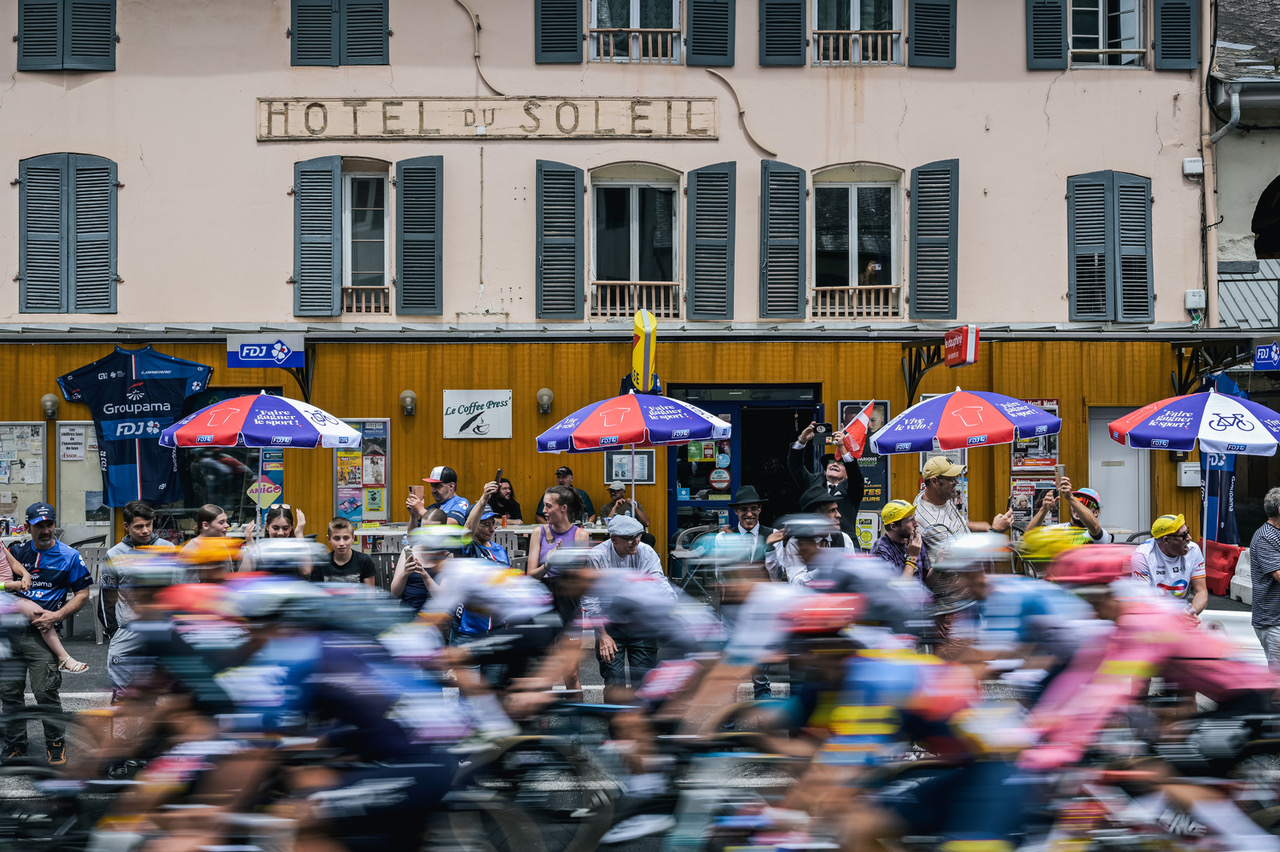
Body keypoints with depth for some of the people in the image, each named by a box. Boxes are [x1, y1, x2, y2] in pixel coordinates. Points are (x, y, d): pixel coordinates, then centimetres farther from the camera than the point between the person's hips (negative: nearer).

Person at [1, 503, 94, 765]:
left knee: (45, 692, -10)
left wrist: (57, 615, -10)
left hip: (41, 633, -4)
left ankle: (56, 745, 4)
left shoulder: (69, 556, 1)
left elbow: (82, 594, 2)